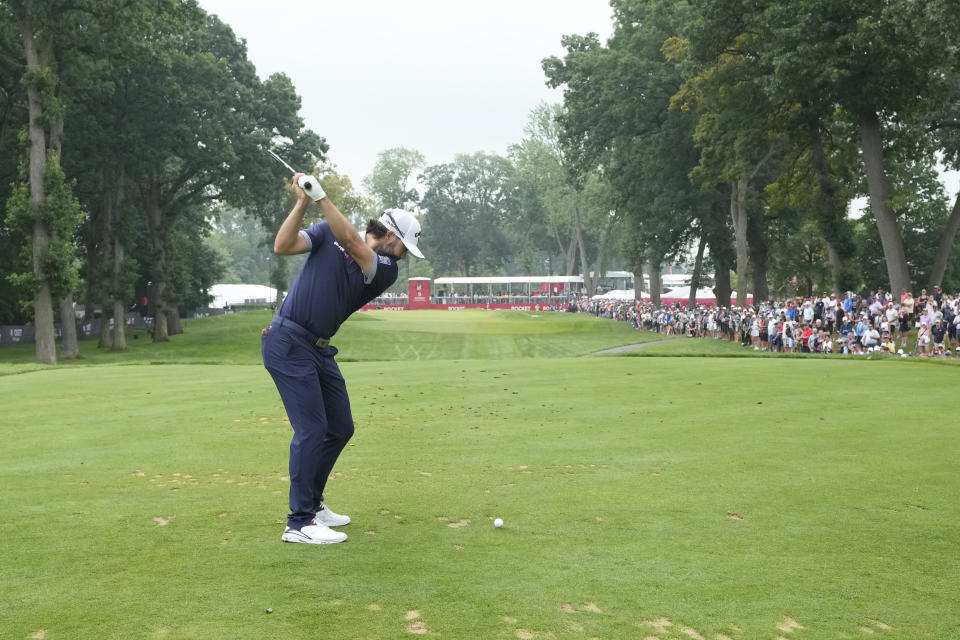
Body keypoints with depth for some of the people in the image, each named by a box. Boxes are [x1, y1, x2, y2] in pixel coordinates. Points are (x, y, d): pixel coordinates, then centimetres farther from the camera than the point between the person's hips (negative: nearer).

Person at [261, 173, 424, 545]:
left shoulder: (386, 271, 2)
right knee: (311, 428, -12)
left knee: (340, 428, 10)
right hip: (288, 342, -6)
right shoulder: (328, 233, 0)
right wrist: (302, 202, -19)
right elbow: (282, 247, -11)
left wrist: (322, 197, -24)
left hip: (320, 349, 6)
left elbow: (351, 242, -16)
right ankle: (299, 523, -7)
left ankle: (311, 503, 27)